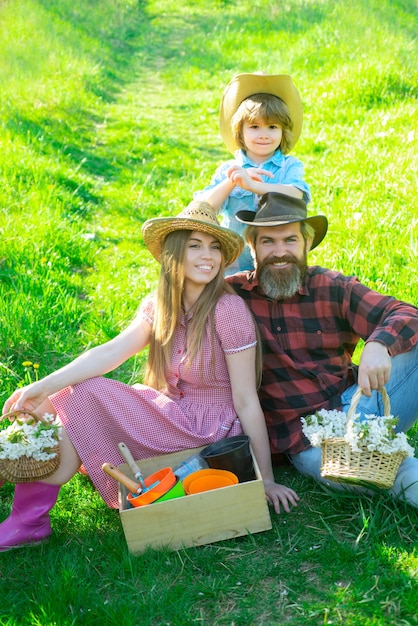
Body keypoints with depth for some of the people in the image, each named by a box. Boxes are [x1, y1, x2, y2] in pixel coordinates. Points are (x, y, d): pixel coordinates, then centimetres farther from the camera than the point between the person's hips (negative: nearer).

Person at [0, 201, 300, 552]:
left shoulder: (228, 310, -17)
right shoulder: (160, 304, 3)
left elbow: (247, 401, -16)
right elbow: (113, 351, -11)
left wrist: (266, 478, -14)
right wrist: (46, 386, -24)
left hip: (209, 429, -6)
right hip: (172, 412, 7)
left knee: (83, 397, -15)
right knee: (70, 396, -9)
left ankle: (31, 521, -4)